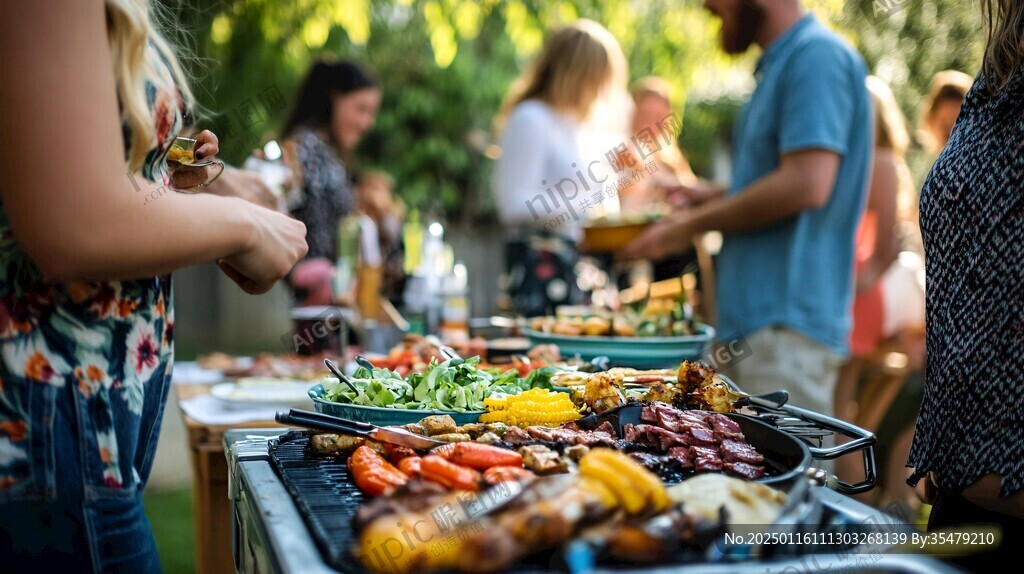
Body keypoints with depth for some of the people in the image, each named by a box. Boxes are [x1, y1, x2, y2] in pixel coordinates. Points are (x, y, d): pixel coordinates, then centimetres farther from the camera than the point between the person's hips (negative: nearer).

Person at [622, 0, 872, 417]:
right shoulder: (778, 62, 19)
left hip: (788, 324, -10)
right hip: (747, 321, 10)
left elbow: (807, 184, -22)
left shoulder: (818, 55, -12)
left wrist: (694, 225, -12)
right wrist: (713, 198, 13)